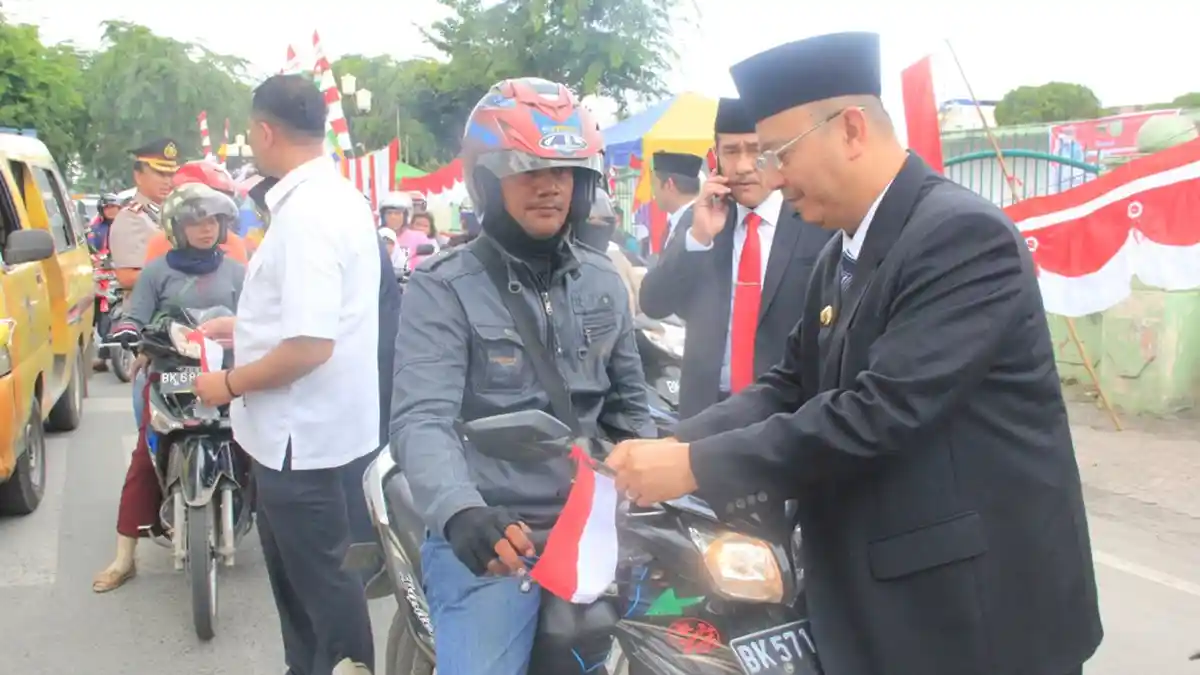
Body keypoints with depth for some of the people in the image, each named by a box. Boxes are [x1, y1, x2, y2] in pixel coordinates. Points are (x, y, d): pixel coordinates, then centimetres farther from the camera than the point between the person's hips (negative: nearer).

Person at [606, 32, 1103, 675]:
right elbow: (793, 383, 8)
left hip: (982, 604, -8)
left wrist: (697, 466, -24)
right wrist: (677, 442, -8)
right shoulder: (841, 254, 10)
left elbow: (880, 411, -28)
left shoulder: (965, 233, -20)